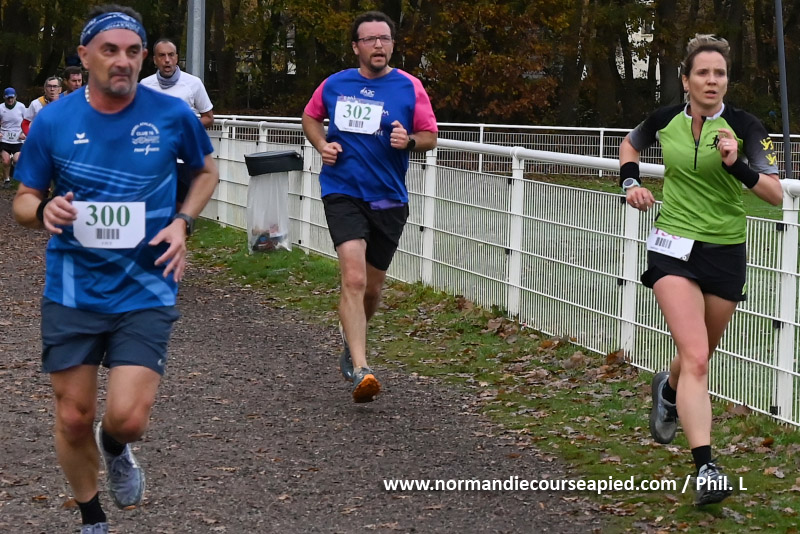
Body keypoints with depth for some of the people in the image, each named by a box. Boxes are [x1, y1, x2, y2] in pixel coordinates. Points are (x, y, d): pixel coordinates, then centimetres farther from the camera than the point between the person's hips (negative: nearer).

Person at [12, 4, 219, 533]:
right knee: (73, 418, 7)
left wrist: (183, 223, -4)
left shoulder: (172, 115, -6)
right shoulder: (53, 122, -5)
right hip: (73, 290, 1)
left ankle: (115, 449, 26)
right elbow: (24, 200, 6)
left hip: (146, 291, -1)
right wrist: (44, 211, -18)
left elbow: (208, 171, 13)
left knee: (128, 418, -13)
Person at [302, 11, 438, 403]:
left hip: (389, 198, 2)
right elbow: (310, 117, 19)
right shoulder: (334, 85, 1)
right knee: (353, 278, -20)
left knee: (372, 287, 14)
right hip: (343, 192, -2)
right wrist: (322, 146, 0)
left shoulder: (409, 88, -1)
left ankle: (350, 341, 46)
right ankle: (360, 371, -25)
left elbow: (430, 136, 4)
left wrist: (408, 140, -17)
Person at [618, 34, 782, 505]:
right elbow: (630, 145, 22)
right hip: (674, 249, -1)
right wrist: (631, 182, 3)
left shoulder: (745, 127, -9)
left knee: (700, 355, 18)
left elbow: (776, 194, -16)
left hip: (726, 253, 1)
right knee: (695, 356, -18)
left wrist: (737, 167, -31)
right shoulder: (666, 120, -2)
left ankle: (668, 389, 55)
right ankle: (706, 468, -24)